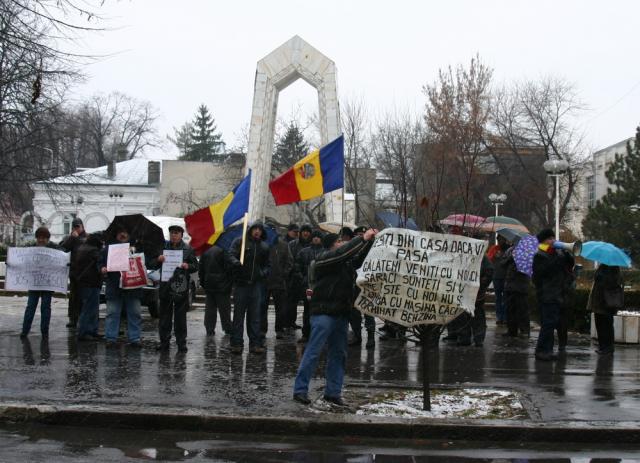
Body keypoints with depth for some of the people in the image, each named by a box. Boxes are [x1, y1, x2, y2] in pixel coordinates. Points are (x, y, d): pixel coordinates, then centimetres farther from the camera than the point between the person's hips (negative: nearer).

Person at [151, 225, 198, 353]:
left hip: (181, 287, -2)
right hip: (165, 285, 2)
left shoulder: (188, 249, 5)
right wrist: (158, 260, -11)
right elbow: (152, 265, 11)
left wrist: (188, 266, -15)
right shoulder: (163, 247, 9)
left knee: (180, 316, 1)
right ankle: (164, 341, 11)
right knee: (164, 315, 4)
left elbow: (196, 266, 6)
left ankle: (181, 342, 7)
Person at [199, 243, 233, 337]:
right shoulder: (223, 251, -11)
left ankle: (209, 330, 6)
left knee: (210, 308, 8)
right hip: (222, 286, -5)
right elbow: (228, 267, -14)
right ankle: (227, 329, 8)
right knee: (224, 308, 3)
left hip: (208, 286, 5)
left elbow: (200, 270, 13)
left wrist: (203, 283, 19)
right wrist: (230, 282, -4)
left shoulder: (205, 253, 8)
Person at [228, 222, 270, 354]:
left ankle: (255, 343, 7)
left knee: (255, 316, 4)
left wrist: (265, 272, -1)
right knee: (238, 314, 1)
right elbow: (231, 255, -9)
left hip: (256, 284, 3)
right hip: (241, 283, -3)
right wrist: (236, 262, -31)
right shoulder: (239, 241, 1)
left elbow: (267, 264, 21)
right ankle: (236, 343, 5)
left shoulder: (264, 247, 13)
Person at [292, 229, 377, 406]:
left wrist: (370, 241, 4)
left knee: (338, 353, 9)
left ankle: (333, 391, 15)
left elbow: (359, 258, 18)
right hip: (324, 312, -8)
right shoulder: (323, 259, -8)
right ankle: (300, 390, -5)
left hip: (341, 313, 8)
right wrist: (363, 239, -15)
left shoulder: (345, 262, 16)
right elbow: (343, 252, -20)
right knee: (313, 352, -8)